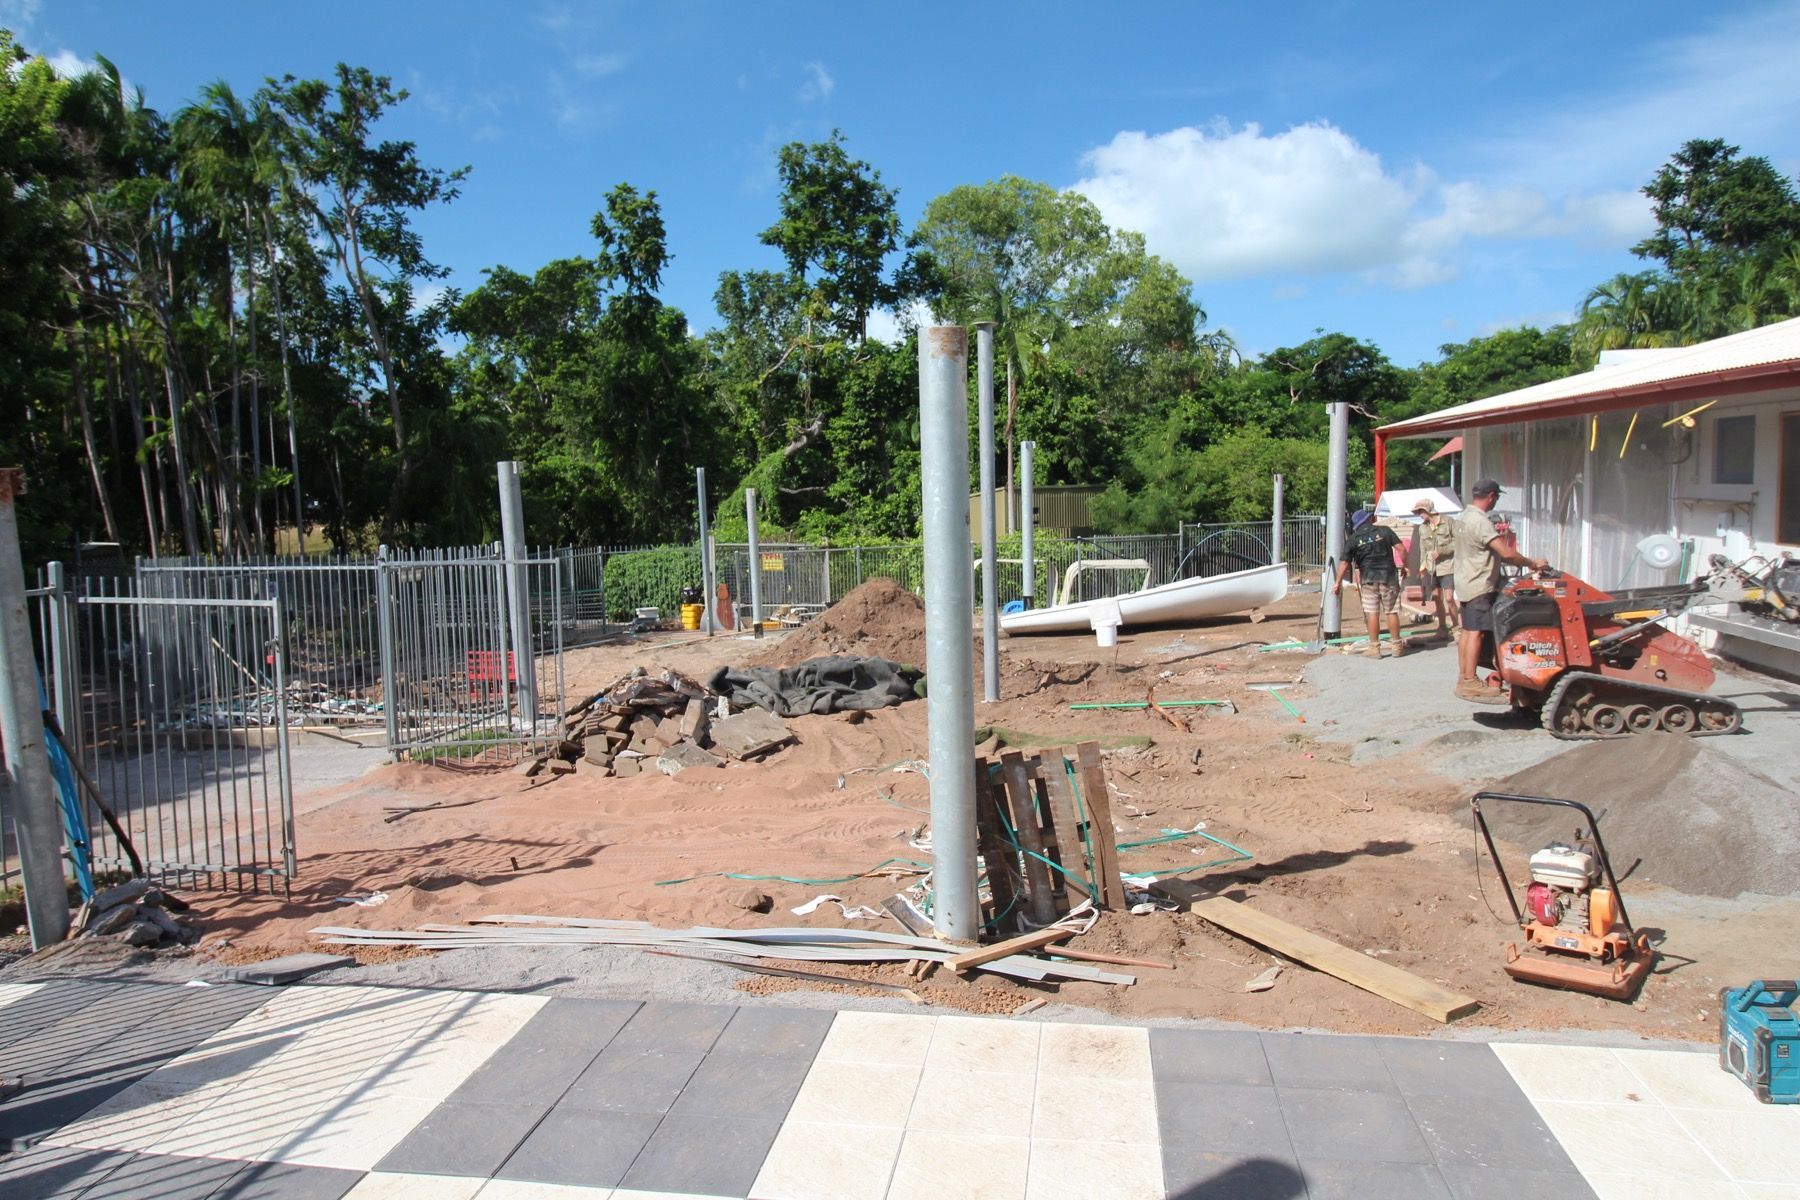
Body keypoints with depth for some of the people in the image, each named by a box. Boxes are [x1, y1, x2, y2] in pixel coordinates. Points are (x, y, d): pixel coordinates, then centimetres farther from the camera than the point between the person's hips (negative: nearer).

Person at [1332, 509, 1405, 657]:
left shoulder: (1354, 538, 2)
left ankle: (1374, 648, 4)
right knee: (1392, 612, 8)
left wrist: (1337, 582, 4)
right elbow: (1400, 548, -4)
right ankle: (1397, 647, 14)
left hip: (1368, 578, 0)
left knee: (1372, 613, 3)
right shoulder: (1384, 530, 2)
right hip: (1388, 575, 0)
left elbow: (1344, 563, -2)